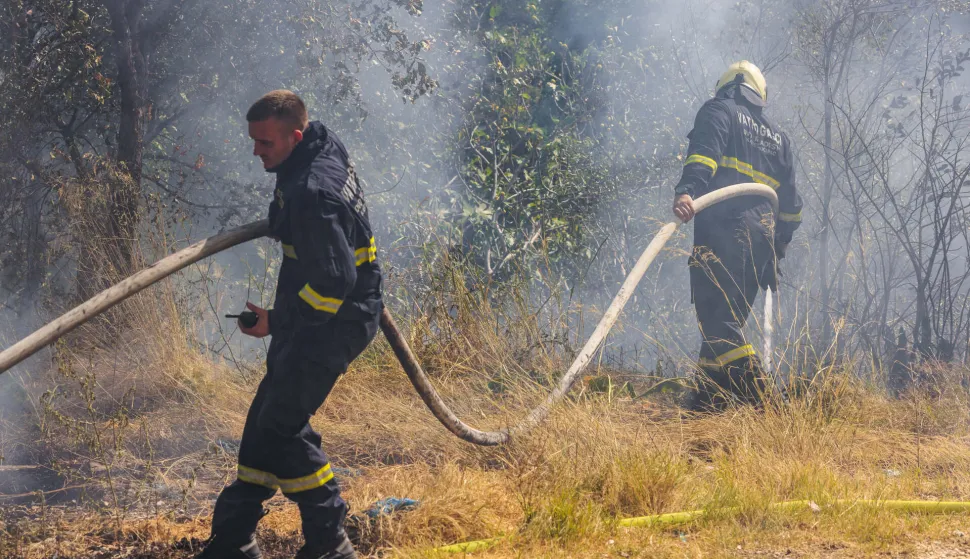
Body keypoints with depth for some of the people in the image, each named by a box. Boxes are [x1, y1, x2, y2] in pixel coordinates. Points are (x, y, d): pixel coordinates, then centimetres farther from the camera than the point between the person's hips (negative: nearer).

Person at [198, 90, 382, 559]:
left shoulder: (311, 195, -28)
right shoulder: (325, 144, 4)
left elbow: (335, 280, -29)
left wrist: (279, 321, -19)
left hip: (332, 323, -11)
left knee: (281, 425, -9)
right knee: (268, 418, 13)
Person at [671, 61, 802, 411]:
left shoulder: (719, 111, 9)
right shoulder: (777, 137, 28)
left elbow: (704, 152, -13)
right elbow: (790, 201, 27)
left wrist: (686, 191, -28)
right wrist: (779, 246, 34)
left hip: (723, 228, -7)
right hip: (761, 237, 7)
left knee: (716, 317, -11)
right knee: (728, 320, 13)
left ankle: (756, 397, -24)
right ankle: (706, 402, 13)